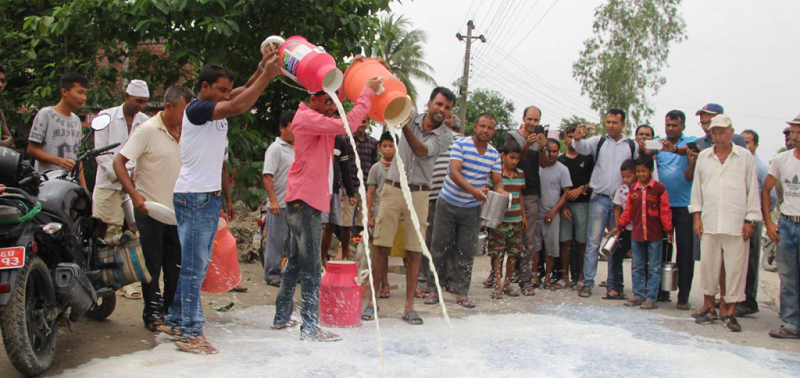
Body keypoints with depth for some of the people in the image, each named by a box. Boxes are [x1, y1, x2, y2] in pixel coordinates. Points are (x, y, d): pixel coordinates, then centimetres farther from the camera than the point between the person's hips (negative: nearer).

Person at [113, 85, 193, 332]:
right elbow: (119, 162, -14)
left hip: (178, 211, 6)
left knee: (176, 267, 10)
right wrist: (134, 194, -25)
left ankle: (171, 311, 23)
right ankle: (152, 314, 11)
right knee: (153, 265, 1)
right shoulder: (148, 131, -10)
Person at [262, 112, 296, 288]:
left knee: (295, 241, 13)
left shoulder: (296, 149, 15)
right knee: (276, 241, -1)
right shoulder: (276, 148, -8)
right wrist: (273, 200, -21)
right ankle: (272, 275, 6)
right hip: (279, 205, -8)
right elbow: (268, 176, -14)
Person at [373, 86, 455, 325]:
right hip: (393, 188, 0)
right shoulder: (412, 118, 5)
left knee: (413, 252, 0)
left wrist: (405, 125, -28)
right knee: (381, 247, -3)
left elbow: (421, 150, -15)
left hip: (418, 194, 0)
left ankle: (409, 307, 7)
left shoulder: (446, 136, -1)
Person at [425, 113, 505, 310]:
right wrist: (473, 190, -38)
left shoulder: (494, 154, 4)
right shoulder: (461, 144, -11)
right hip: (448, 203, -3)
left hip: (472, 208, 3)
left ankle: (461, 292, 13)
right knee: (440, 248, 3)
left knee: (466, 252, 4)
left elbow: (498, 181, 1)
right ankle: (433, 289, 14)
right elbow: (454, 172, -23)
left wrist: (500, 190, -24)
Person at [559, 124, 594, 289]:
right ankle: (566, 276, 4)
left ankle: (581, 276, 6)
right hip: (564, 205, 1)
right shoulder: (559, 160, 12)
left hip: (582, 203, -1)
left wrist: (581, 189, -9)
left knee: (582, 242, -2)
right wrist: (561, 206, -3)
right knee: (566, 241, -1)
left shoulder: (588, 158, 8)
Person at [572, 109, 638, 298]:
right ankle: (587, 283, 0)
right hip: (599, 198, -1)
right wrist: (577, 139, -34)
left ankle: (613, 284, 16)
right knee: (593, 241, -2)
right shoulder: (598, 141, 6)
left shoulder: (632, 146, 8)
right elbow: (583, 148, -14)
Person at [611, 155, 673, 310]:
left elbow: (665, 211, -5)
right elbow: (628, 210, 12)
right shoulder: (633, 188, 6)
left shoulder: (659, 188, -6)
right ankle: (639, 295, 19)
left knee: (654, 268, 3)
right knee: (637, 267, 10)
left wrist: (668, 230, -7)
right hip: (637, 233, 4)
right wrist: (619, 226, 11)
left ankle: (652, 297, 8)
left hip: (654, 234, -4)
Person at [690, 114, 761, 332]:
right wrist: (697, 217, 7)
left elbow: (752, 190, 4)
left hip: (736, 223, -2)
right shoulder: (703, 157, 11)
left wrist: (750, 220, -1)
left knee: (736, 266, -1)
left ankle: (730, 311, 8)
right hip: (709, 222, 2)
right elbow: (697, 188, 14)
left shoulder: (745, 157, 3)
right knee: (708, 264, 5)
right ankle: (708, 306, 19)